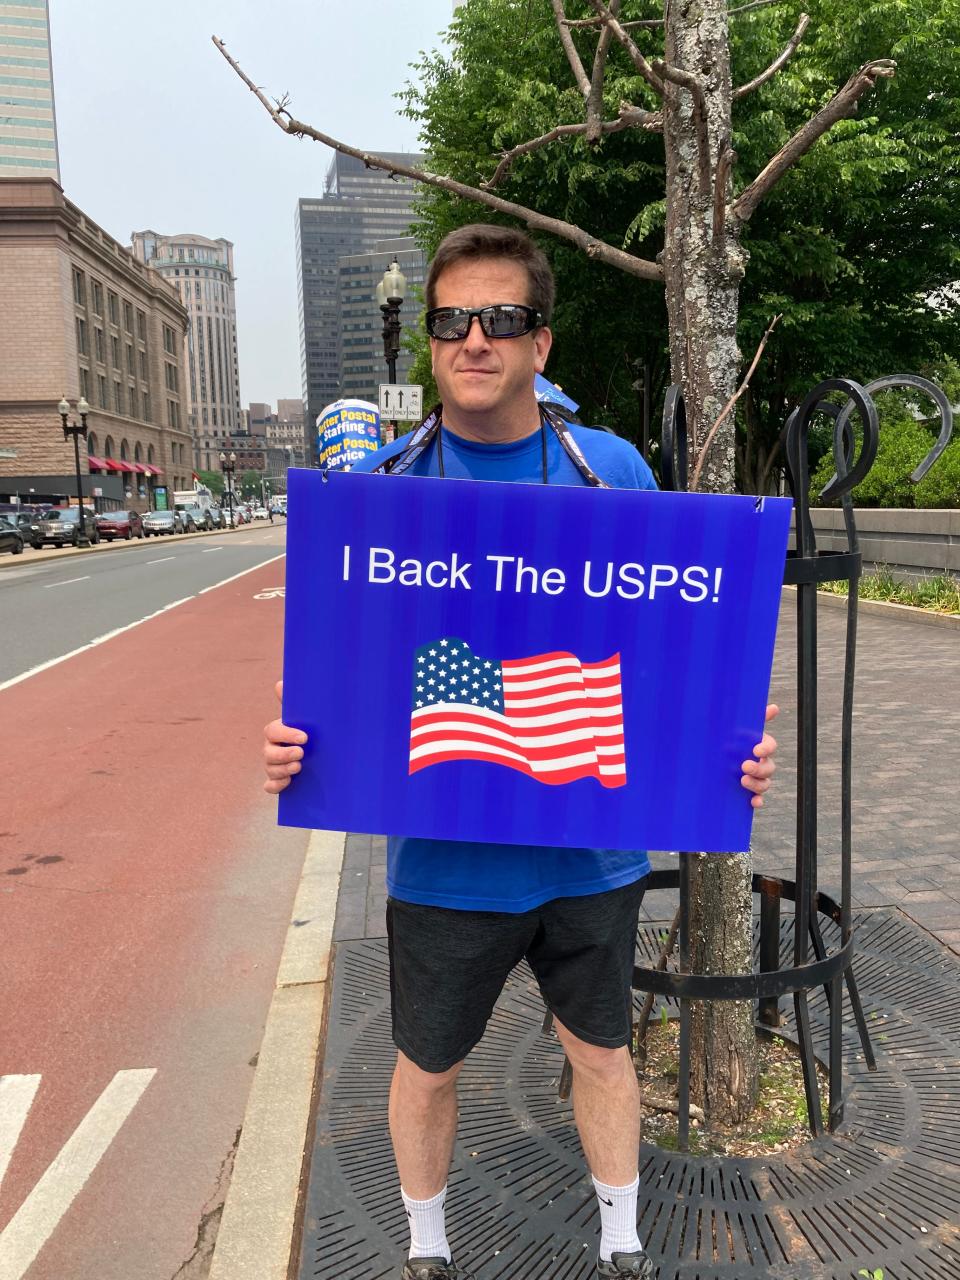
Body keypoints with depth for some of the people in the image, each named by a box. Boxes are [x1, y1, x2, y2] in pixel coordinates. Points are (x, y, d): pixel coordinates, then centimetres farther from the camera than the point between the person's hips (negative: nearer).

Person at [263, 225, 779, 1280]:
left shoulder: (611, 472, -3)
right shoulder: (378, 486, -6)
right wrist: (291, 740, -22)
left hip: (592, 847, 1)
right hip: (443, 857, 0)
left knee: (601, 1047, 22)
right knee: (427, 1067, 19)